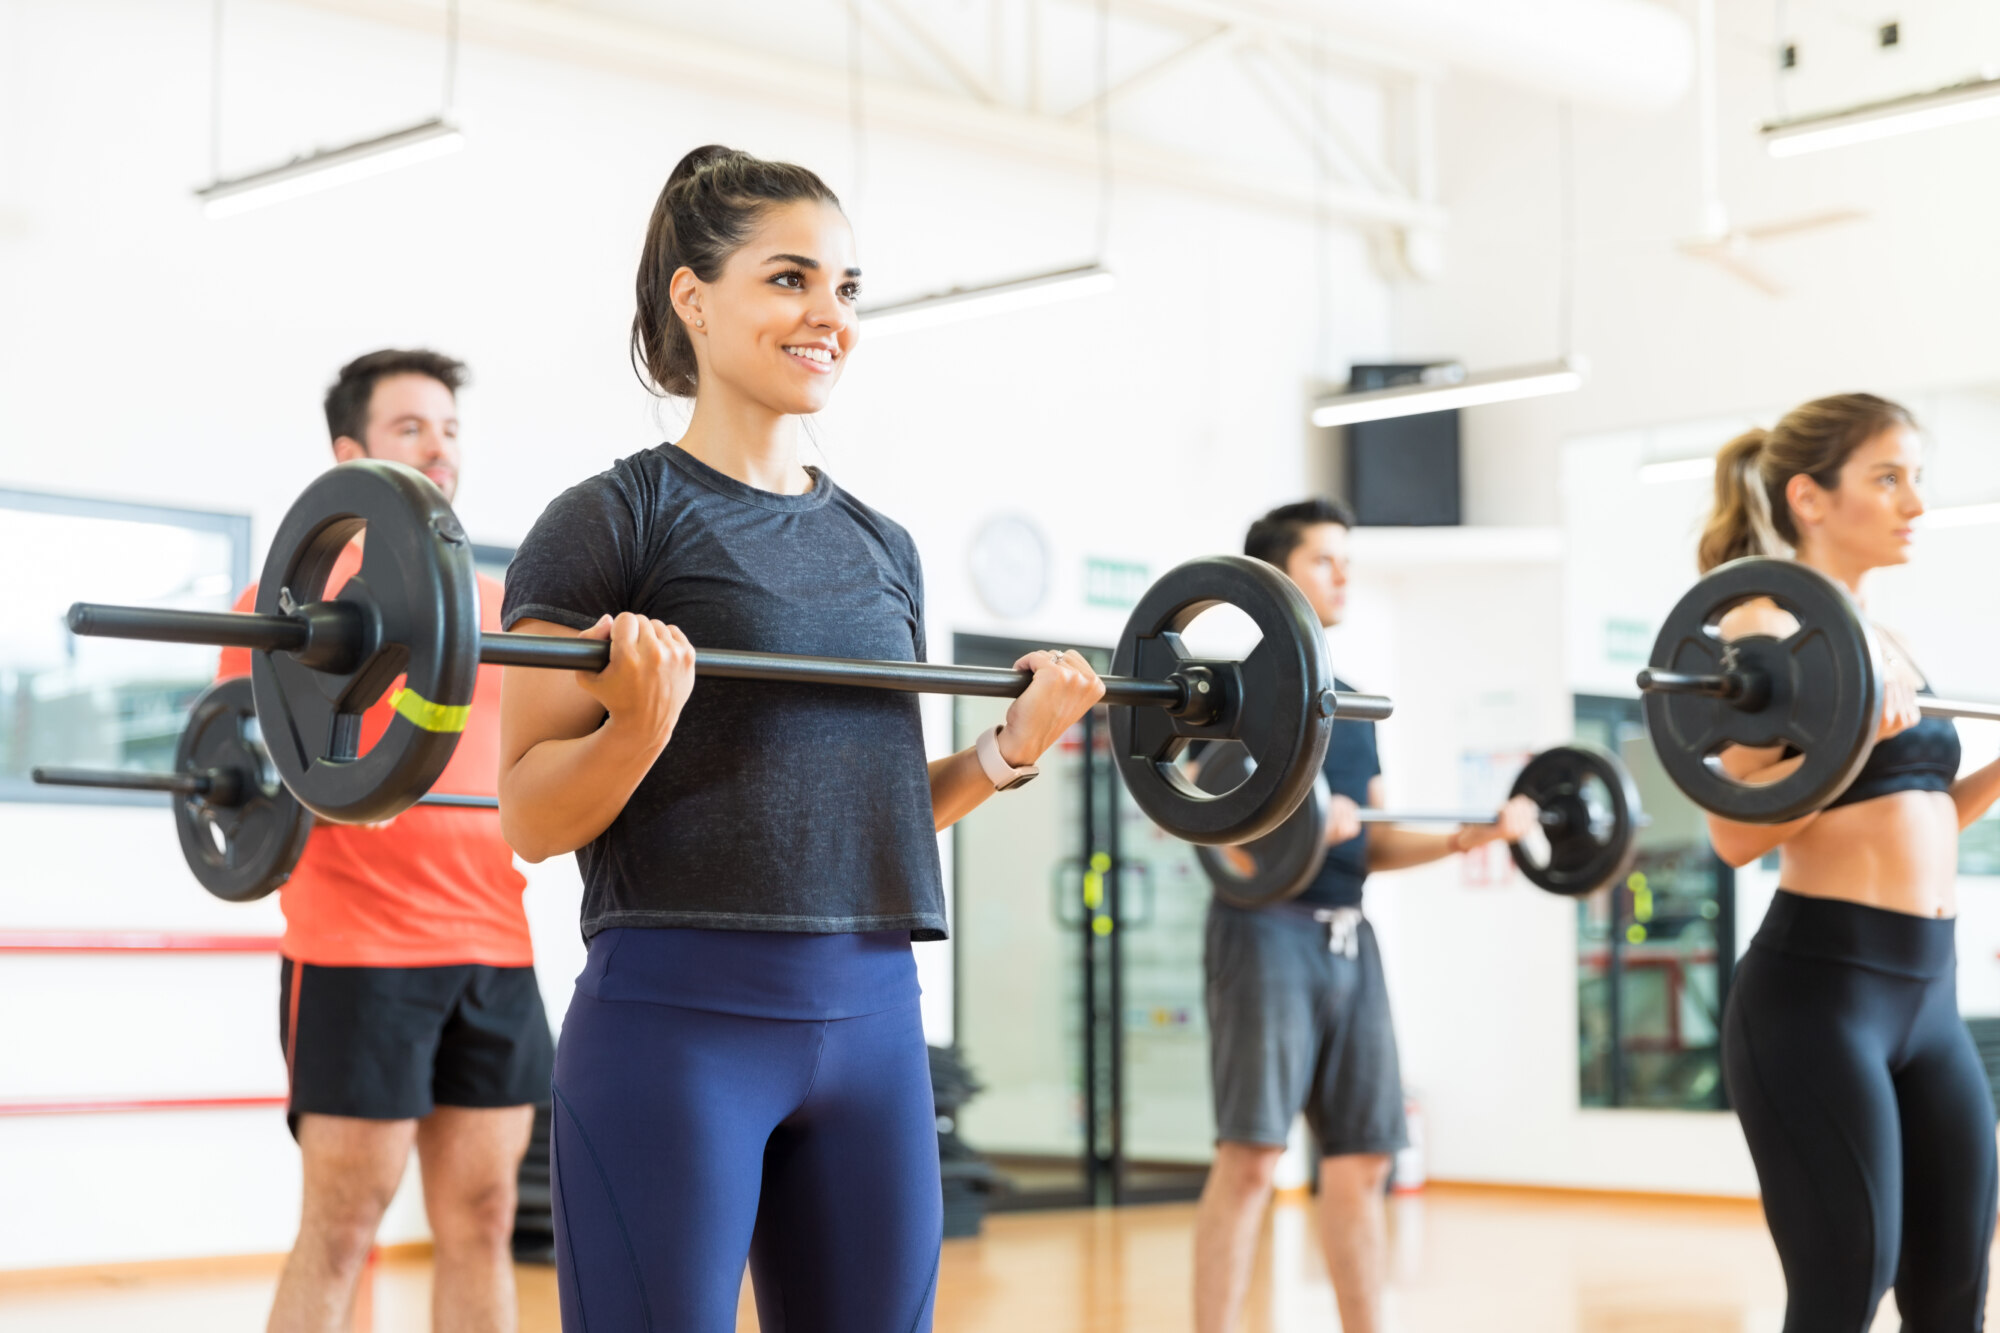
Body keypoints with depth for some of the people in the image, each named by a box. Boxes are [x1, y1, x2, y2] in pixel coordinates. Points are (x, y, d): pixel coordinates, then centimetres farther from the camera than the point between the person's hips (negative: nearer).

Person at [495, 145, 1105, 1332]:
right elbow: (531, 821, -6)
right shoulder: (613, 520, -4)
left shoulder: (882, 545, 15)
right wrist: (644, 720, -23)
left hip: (874, 1022, 6)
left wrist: (1011, 749, 5)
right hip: (675, 1019, -6)